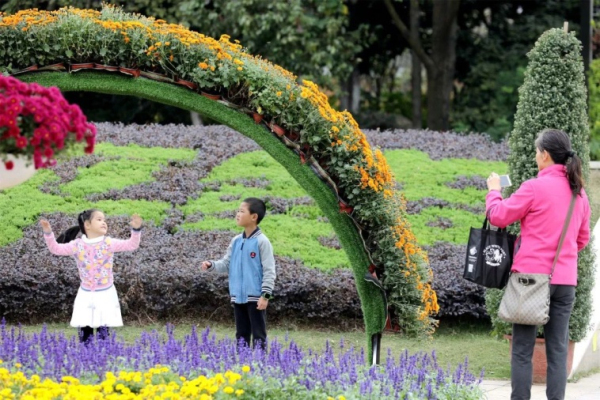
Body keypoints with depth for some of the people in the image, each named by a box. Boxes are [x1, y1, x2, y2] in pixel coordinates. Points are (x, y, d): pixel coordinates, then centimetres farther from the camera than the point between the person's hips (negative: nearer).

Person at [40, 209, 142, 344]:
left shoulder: (109, 243, -6)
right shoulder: (77, 245, -5)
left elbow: (131, 245, -11)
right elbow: (56, 249, -5)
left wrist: (136, 230, -27)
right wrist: (48, 233, -18)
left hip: (105, 294, -1)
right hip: (86, 294, 1)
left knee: (103, 332, 0)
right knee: (85, 332, 3)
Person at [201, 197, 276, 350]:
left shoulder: (262, 242, -9)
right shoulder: (236, 241, 9)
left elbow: (269, 271, -11)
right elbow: (226, 263, 14)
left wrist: (265, 295, -16)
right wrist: (211, 265, -6)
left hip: (255, 297, -6)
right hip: (238, 297, 6)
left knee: (258, 335, -1)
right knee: (241, 335, 13)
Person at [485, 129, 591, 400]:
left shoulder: (535, 188, -11)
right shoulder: (579, 192, 9)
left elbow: (498, 216, -5)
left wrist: (494, 190, 12)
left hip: (532, 275, -5)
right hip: (565, 279, 5)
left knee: (522, 350, 1)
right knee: (558, 350, 6)